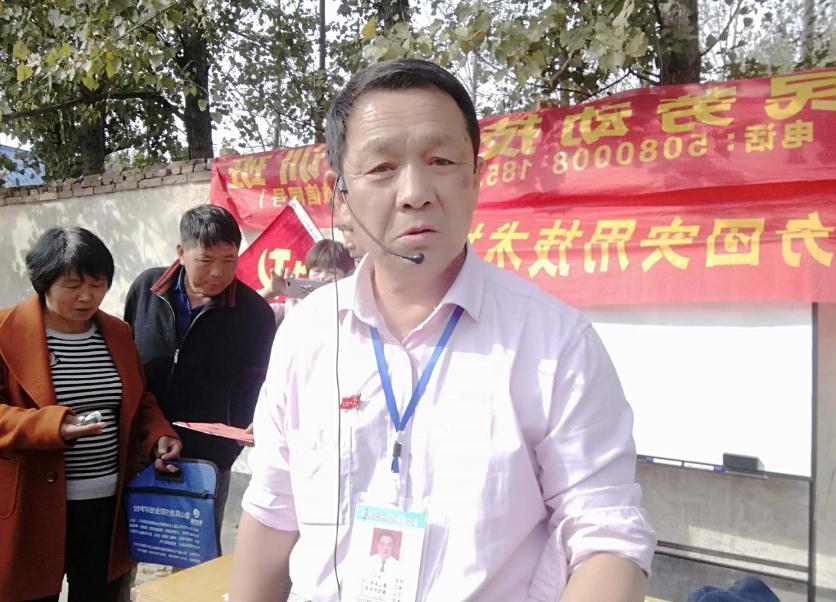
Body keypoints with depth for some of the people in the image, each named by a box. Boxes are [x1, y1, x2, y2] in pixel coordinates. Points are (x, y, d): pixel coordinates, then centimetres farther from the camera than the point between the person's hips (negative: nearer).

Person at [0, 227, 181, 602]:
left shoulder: (118, 332, 8)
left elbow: (140, 401, 16)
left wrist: (159, 436, -3)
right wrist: (51, 425, -26)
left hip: (108, 504, 5)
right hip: (34, 507, -4)